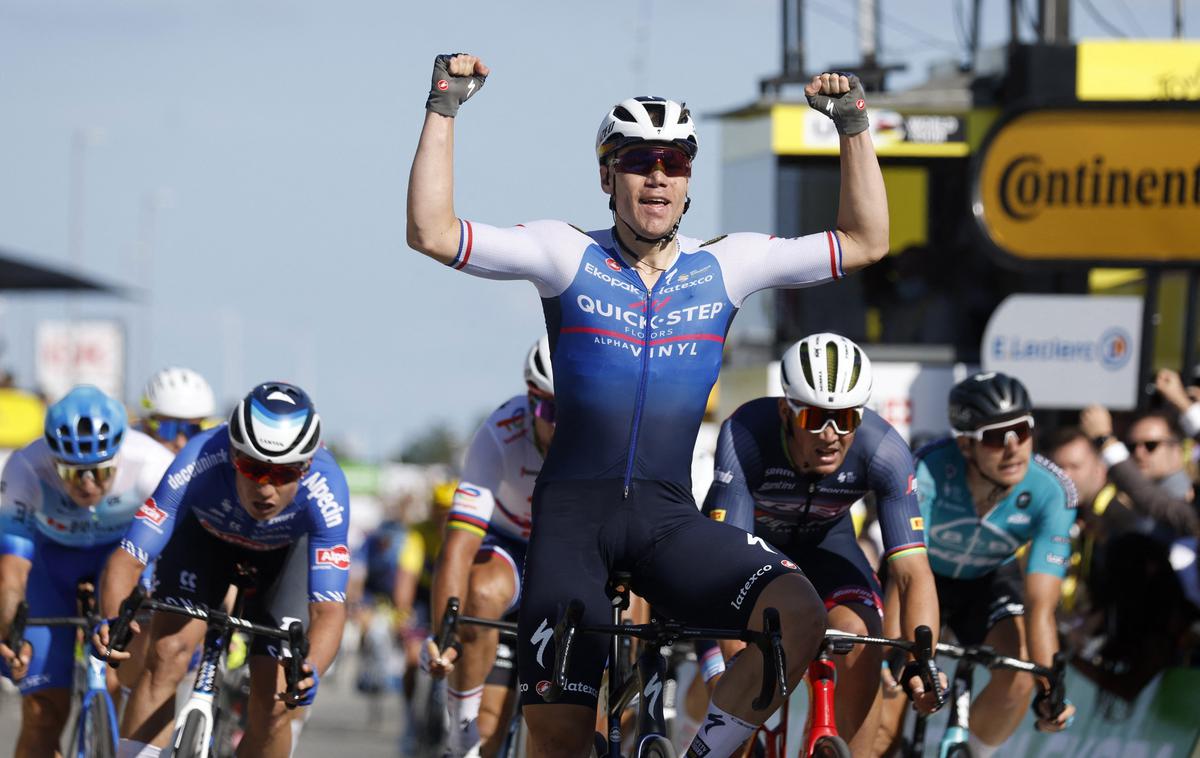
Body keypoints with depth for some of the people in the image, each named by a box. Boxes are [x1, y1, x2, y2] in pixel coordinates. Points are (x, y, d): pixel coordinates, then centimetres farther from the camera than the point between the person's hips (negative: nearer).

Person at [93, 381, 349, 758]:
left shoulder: (325, 492, -40)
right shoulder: (198, 463, -40)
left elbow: (328, 609, -42)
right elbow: (128, 558, -39)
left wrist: (309, 671, -62)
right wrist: (112, 621, -59)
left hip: (288, 549, 0)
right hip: (206, 530, 1)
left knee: (273, 703, -10)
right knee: (167, 652, -22)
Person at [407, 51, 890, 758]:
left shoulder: (723, 266, 6)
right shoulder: (569, 255, 1)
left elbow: (864, 243, 8)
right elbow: (432, 232, -9)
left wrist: (854, 126, 1)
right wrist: (443, 110, -13)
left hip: (668, 519, 2)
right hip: (573, 512, -2)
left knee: (799, 614, -27)